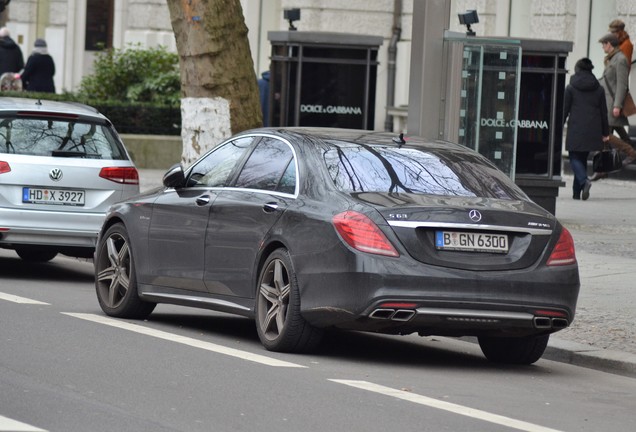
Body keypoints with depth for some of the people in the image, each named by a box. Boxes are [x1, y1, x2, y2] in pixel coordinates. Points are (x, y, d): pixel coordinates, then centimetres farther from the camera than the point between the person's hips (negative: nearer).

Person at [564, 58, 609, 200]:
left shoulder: (571, 88, -2)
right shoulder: (598, 89, 7)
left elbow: (564, 110, -2)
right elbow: (603, 112, 11)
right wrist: (605, 132, 17)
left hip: (575, 130, -4)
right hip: (592, 132, 4)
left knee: (575, 158, 1)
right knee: (583, 158, 13)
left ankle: (584, 180, -27)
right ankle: (577, 192, 13)